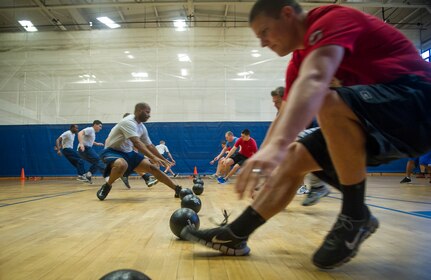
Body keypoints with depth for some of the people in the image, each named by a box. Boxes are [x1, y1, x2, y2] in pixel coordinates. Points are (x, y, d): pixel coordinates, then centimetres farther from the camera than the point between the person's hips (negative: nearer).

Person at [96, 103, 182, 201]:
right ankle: (107, 186, -12)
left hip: (128, 153, 8)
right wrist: (153, 158, -41)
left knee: (152, 167, -6)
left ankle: (177, 189, -2)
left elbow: (149, 146, 15)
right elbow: (137, 143, -35)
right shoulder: (128, 122, -23)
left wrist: (163, 160, 15)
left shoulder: (142, 127, 4)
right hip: (112, 151, -8)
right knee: (122, 165, -42)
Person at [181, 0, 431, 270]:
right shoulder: (300, 61, 12)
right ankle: (234, 235, 3)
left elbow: (314, 80, -35)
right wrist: (261, 159, 9)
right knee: (295, 157, 0)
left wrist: (277, 145, -48)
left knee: (329, 103, -33)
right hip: (370, 120, 9)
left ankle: (356, 216, -15)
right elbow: (286, 115, 12)